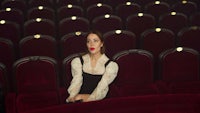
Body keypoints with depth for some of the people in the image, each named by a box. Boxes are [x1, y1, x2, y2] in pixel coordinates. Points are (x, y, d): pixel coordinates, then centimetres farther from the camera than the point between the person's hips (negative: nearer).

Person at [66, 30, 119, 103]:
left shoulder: (111, 65, 3)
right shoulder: (77, 61, 11)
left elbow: (101, 88, -7)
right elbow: (76, 82, -2)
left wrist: (89, 98, -24)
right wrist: (72, 96, -23)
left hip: (98, 102, 0)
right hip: (78, 100, 1)